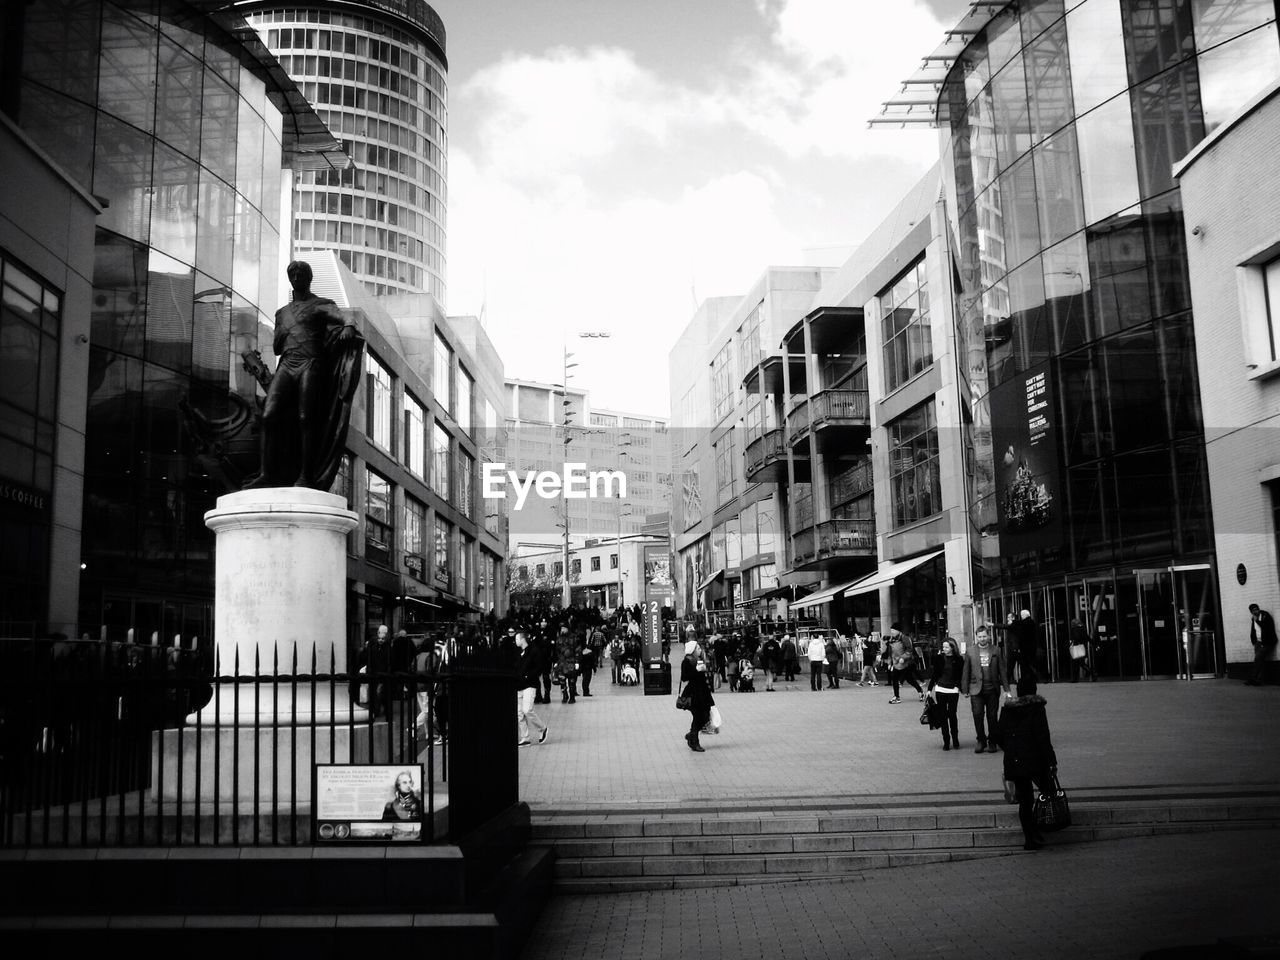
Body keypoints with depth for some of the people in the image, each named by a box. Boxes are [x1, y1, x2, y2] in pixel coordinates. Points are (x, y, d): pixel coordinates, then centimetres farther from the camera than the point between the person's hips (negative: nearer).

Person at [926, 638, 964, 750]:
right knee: (943, 716, 3)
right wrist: (930, 689, 3)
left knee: (952, 715, -2)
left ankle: (955, 740, 14)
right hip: (940, 689, 2)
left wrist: (957, 686, -9)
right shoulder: (939, 658, 2)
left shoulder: (958, 660, -1)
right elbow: (935, 674, 6)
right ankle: (946, 741, 9)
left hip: (953, 690, -2)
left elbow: (960, 676, 4)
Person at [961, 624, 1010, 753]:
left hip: (992, 689, 1)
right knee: (977, 715, -8)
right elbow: (966, 671, 6)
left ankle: (992, 743, 16)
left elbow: (1002, 671, 8)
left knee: (992, 716, 4)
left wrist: (1006, 688, 3)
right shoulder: (970, 651, 5)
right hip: (976, 689, -1)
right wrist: (965, 690, 3)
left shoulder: (996, 651, 6)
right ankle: (981, 741, 7)